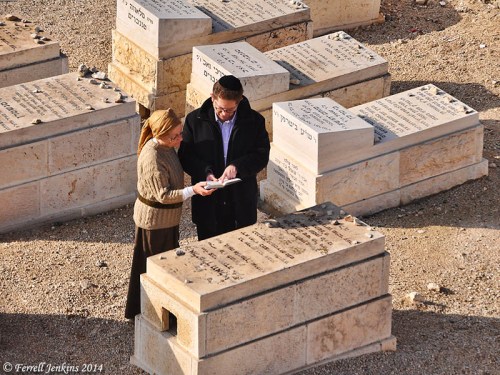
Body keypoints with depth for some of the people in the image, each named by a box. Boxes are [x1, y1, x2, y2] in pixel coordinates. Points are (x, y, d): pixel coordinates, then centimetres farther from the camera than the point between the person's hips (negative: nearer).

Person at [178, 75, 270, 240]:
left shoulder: (254, 121, -5)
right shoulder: (195, 120, -4)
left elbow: (262, 155, -6)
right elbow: (185, 156, -2)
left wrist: (237, 166, -23)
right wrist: (205, 172, -20)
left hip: (242, 202, 0)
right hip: (207, 204, 0)